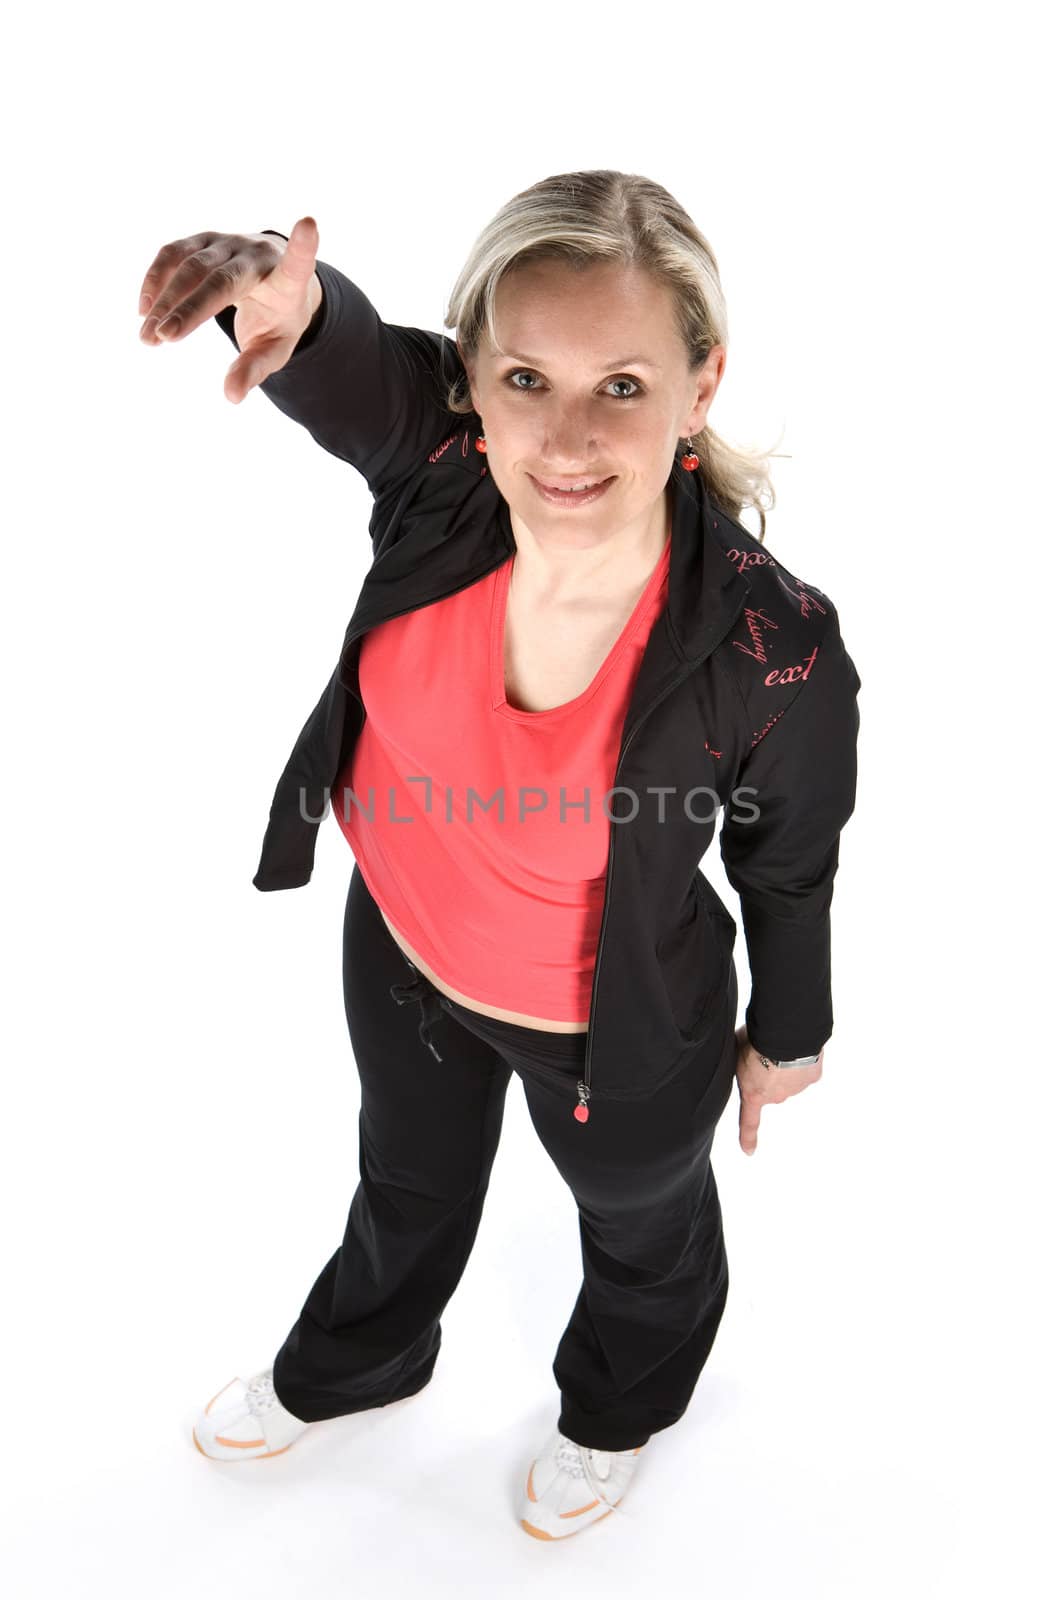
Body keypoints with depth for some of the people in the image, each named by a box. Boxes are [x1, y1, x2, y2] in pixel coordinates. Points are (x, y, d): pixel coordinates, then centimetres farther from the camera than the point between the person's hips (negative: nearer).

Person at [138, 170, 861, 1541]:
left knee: (643, 1225, 32)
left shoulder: (777, 658, -35)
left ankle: (618, 1406, 71)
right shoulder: (440, 463, -28)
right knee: (409, 1183, 36)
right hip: (404, 958, 4)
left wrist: (786, 1036, 1)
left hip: (619, 1034, -3)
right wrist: (281, 295, -63)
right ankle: (353, 1364, 72)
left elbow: (787, 871, -18)